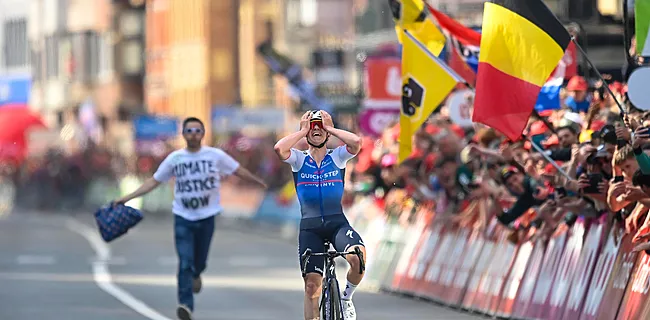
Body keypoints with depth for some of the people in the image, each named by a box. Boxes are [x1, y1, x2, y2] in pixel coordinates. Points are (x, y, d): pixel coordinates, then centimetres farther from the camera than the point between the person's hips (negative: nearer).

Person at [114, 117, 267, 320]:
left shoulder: (216, 156, -5)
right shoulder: (174, 158, -3)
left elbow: (238, 171, 8)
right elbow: (154, 181, 4)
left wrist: (260, 183, 15)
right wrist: (128, 197, -1)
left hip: (206, 218, 1)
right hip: (183, 219, -1)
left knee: (200, 261, 14)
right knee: (185, 263, -12)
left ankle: (196, 274, 51)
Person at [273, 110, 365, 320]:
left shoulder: (337, 157, 4)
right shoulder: (299, 159, 4)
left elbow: (356, 142, -17)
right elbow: (279, 148, -18)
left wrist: (330, 128, -6)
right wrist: (303, 130, -6)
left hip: (337, 222, -1)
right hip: (310, 227, 1)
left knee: (358, 256, -30)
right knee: (312, 285, -4)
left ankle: (346, 298, -2)